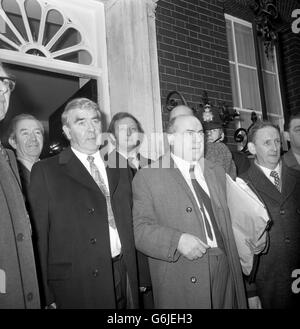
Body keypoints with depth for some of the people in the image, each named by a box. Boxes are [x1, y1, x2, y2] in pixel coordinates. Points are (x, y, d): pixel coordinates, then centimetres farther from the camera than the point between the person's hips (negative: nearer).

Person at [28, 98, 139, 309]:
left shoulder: (118, 172, 10)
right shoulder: (45, 171, -4)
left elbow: (129, 228, 10)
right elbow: (40, 236, -7)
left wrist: (135, 281, 4)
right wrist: (48, 298, -11)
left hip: (123, 280, 4)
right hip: (75, 288, -4)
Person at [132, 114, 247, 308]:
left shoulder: (217, 172, 15)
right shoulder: (148, 176, -4)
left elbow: (226, 223, 15)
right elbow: (140, 229, -10)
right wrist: (177, 241, -24)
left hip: (225, 270, 5)